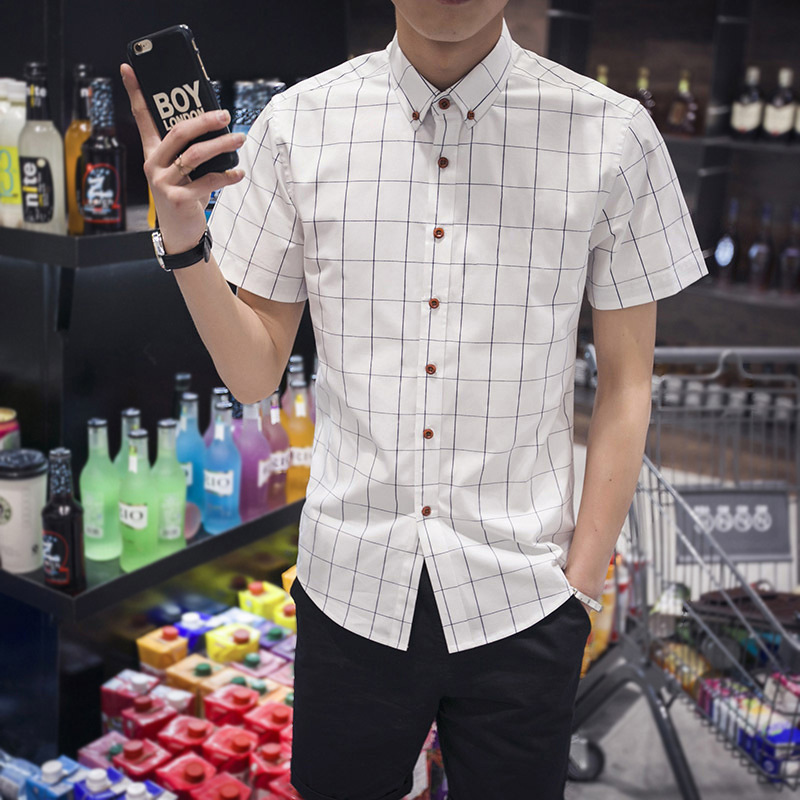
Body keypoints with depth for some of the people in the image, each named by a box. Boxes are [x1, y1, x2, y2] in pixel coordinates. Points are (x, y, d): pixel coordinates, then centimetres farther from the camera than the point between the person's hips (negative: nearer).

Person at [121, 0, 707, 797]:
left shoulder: (612, 134, -7)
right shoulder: (296, 125, -4)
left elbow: (624, 382, 0)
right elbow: (254, 374, 1)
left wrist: (583, 582, -2)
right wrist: (184, 246, -15)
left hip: (520, 603, -1)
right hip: (351, 589, 1)